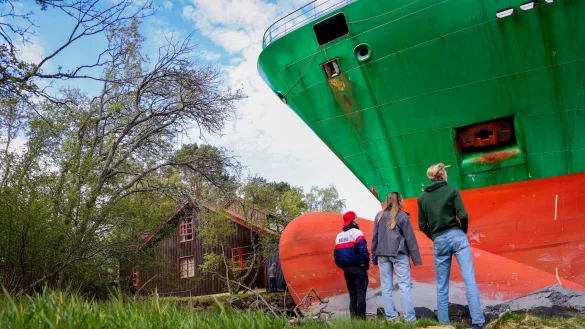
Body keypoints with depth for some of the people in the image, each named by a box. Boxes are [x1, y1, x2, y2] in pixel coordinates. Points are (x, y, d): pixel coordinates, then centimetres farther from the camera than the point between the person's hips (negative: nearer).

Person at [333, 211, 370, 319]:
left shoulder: (339, 236, 14)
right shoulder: (356, 232, -8)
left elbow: (336, 254, 15)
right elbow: (363, 248, -22)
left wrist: (341, 266, 16)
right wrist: (366, 263, -12)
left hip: (346, 269, 6)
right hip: (358, 268, -6)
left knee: (352, 295, 12)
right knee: (361, 295, -3)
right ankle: (361, 319, -6)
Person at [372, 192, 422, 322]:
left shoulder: (379, 216, 10)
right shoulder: (402, 216, -1)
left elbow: (375, 237, 10)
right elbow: (410, 238, -3)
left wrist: (374, 256, 15)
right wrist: (416, 258, 0)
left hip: (382, 254, 4)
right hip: (399, 254, -3)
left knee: (386, 287, 5)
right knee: (404, 286, -2)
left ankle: (391, 317, 4)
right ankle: (410, 318, -4)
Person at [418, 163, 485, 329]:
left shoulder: (422, 198, 8)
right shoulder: (452, 190, 0)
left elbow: (422, 225, 6)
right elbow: (463, 216, -7)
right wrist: (463, 232, 10)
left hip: (439, 242, 2)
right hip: (456, 236, -2)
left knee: (442, 286, 9)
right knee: (470, 280, -3)